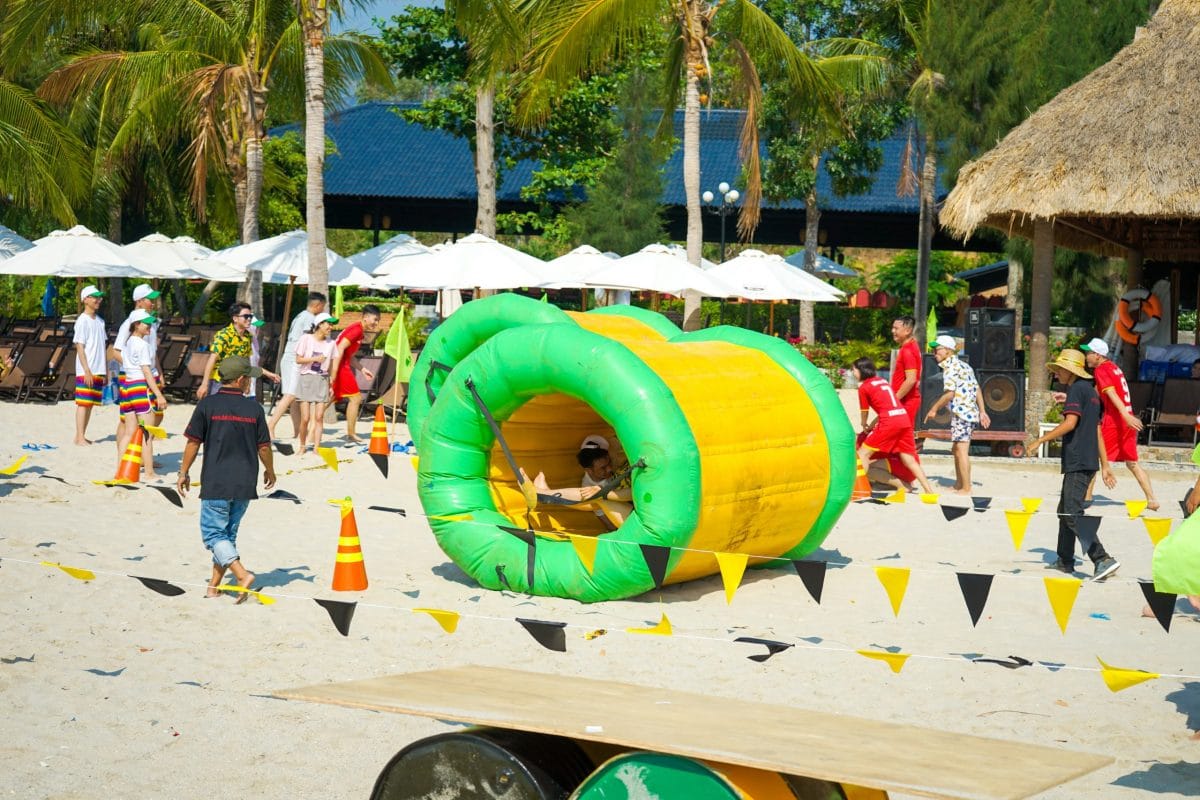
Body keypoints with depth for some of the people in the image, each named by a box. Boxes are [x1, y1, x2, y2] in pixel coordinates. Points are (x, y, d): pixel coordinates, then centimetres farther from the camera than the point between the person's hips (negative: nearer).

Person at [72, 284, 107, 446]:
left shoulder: (100, 321, 14)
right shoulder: (82, 321, -9)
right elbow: (79, 347, -13)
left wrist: (106, 370, 15)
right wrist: (87, 370, -18)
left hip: (98, 371, 7)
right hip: (85, 371, -7)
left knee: (91, 403, 9)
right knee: (83, 403, -6)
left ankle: (82, 436, 14)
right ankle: (79, 437, -5)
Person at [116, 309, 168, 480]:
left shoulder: (127, 342, 14)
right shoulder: (142, 344, -12)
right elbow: (146, 371, -17)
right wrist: (159, 395, -19)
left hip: (126, 385, 9)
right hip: (141, 386, -9)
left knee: (129, 432, 11)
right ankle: (149, 473, -3)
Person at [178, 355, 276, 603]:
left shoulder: (207, 404, -5)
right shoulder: (254, 408, 2)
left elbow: (193, 443, -4)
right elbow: (264, 446, 6)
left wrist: (184, 473, 7)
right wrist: (270, 471, 24)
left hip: (216, 483, -3)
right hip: (245, 484, 3)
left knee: (213, 533, 1)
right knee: (228, 533, 14)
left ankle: (242, 574, -16)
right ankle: (214, 585, 15)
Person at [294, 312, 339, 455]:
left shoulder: (331, 343, 6)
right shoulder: (306, 339, -1)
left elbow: (333, 366, 9)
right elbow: (298, 359, -2)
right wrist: (314, 359, -15)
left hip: (322, 380, 2)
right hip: (306, 379, -2)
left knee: (319, 417, -5)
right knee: (305, 418, -5)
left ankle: (316, 448, 1)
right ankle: (302, 446, 13)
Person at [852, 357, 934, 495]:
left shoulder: (864, 387, 3)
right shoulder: (882, 381, 24)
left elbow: (864, 412, 12)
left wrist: (864, 426, 32)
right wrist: (871, 426, 31)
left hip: (889, 422, -7)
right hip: (904, 418, 7)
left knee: (863, 453, 2)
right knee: (909, 459, 12)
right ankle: (929, 490, 9)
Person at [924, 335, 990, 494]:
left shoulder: (950, 367, -9)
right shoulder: (964, 366, 19)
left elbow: (949, 394, -16)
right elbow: (977, 390, 19)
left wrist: (934, 409, -6)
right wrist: (982, 412, 20)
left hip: (961, 412, -10)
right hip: (971, 412, 10)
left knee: (961, 450, -8)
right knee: (956, 450, 16)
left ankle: (966, 488, -9)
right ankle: (959, 485, 23)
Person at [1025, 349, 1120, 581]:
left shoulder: (1077, 389, -10)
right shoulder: (1091, 392, 19)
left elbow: (1070, 422, -22)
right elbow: (1097, 432, 20)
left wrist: (1039, 441, -18)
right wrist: (1105, 466, 20)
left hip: (1077, 462, -10)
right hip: (1089, 461, 10)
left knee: (1073, 514, -14)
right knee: (1065, 511, 18)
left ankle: (1103, 560, -23)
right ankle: (1065, 560, 24)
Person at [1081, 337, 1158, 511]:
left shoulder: (1101, 370, -7)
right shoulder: (1114, 367, 19)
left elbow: (1112, 393, -23)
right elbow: (1096, 394, 28)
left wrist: (1125, 415, -35)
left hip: (1113, 420, -8)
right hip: (1127, 420, 8)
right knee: (1132, 462, 11)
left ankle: (1086, 497, 1)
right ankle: (1152, 500, 5)